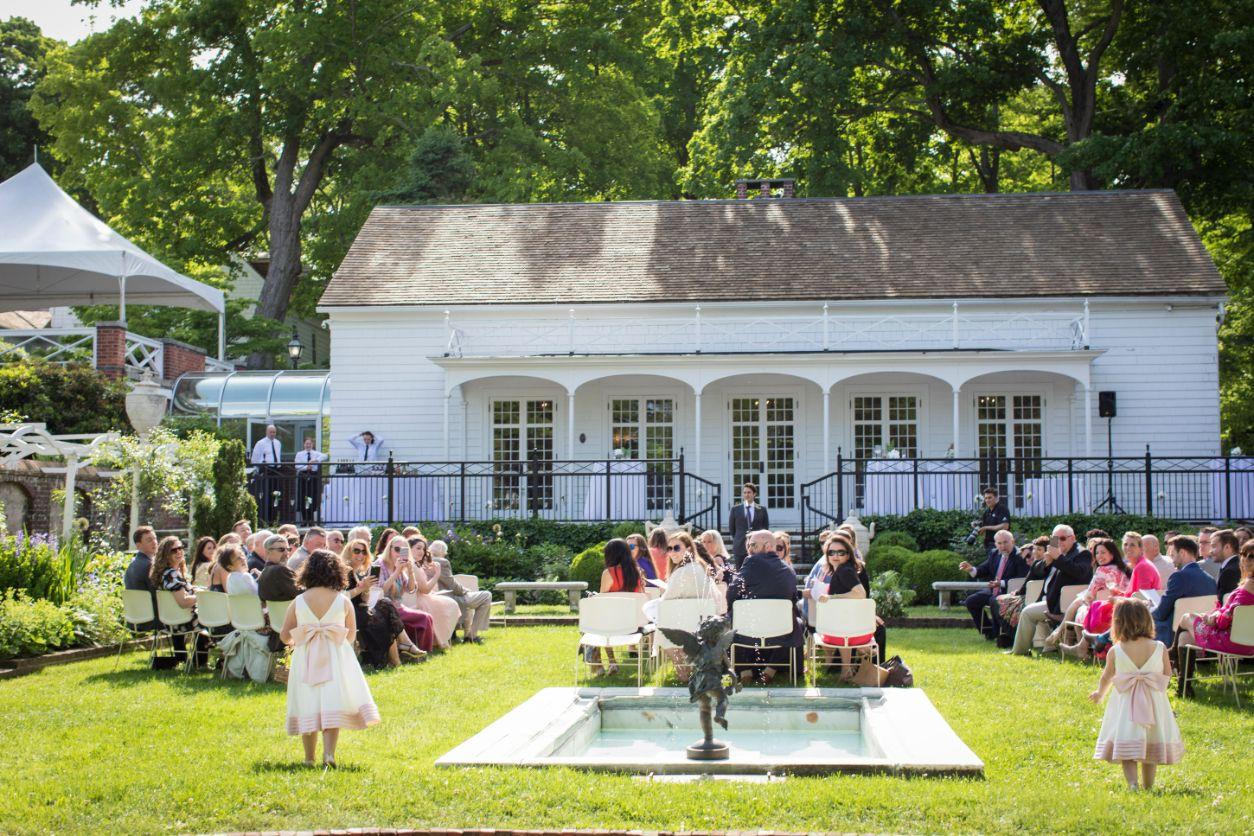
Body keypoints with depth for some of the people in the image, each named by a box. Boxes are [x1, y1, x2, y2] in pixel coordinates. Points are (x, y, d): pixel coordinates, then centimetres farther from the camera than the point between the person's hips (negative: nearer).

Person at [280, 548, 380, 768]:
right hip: (336, 659, -1)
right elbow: (351, 636, 4)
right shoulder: (343, 601, -3)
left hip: (305, 659, 1)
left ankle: (309, 757, 14)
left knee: (308, 708, 9)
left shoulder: (298, 602, -1)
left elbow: (285, 636, 2)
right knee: (333, 706, -1)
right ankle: (329, 752, -16)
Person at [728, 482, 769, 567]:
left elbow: (766, 528, 12)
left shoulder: (762, 510, 6)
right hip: (740, 548, 0)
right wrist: (737, 540, 8)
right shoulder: (735, 509, 6)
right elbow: (732, 528, 11)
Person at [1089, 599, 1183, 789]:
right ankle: (1147, 786, 26)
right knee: (1151, 746, 16)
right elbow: (1167, 675, 5)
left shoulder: (1115, 652, -9)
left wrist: (1099, 693, 29)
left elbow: (1107, 677, 8)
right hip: (1154, 702, 2)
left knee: (1126, 750, -1)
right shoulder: (1160, 648, -8)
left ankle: (1132, 783, -21)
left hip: (1126, 703, -2)